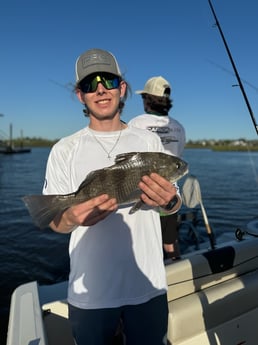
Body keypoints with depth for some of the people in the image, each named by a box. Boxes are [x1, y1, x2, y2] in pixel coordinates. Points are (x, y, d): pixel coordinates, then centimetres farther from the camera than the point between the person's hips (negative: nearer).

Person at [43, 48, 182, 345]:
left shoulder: (150, 142, 1)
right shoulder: (64, 150, -3)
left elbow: (175, 203, 4)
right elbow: (54, 221, -3)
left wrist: (167, 201, -19)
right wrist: (73, 217, -25)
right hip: (89, 290, 0)